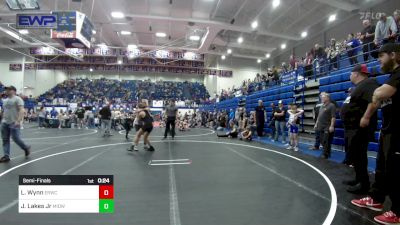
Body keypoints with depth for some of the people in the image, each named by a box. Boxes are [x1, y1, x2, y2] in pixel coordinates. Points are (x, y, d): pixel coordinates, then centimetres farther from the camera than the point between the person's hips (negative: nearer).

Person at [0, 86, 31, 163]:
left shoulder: (17, 99, -7)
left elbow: (21, 110, -17)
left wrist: (18, 120, -26)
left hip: (14, 123, -7)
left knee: (16, 139, -7)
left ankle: (26, 148, 18)